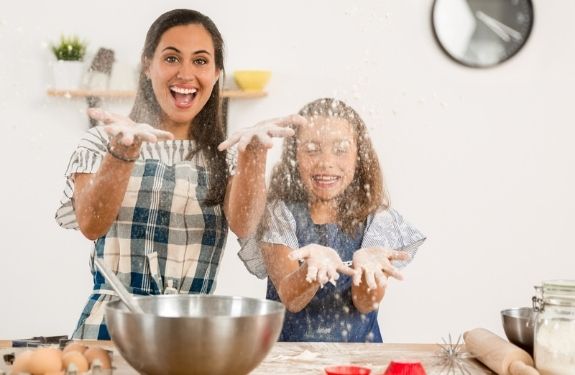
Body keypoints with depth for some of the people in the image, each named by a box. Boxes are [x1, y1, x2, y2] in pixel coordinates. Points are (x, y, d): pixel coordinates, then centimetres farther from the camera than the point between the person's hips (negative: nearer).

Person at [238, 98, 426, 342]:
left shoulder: (377, 218, 2)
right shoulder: (278, 213, 0)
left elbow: (365, 304, -7)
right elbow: (290, 300, -11)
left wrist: (365, 265, -27)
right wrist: (314, 266, -30)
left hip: (356, 351, 0)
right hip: (288, 352, 0)